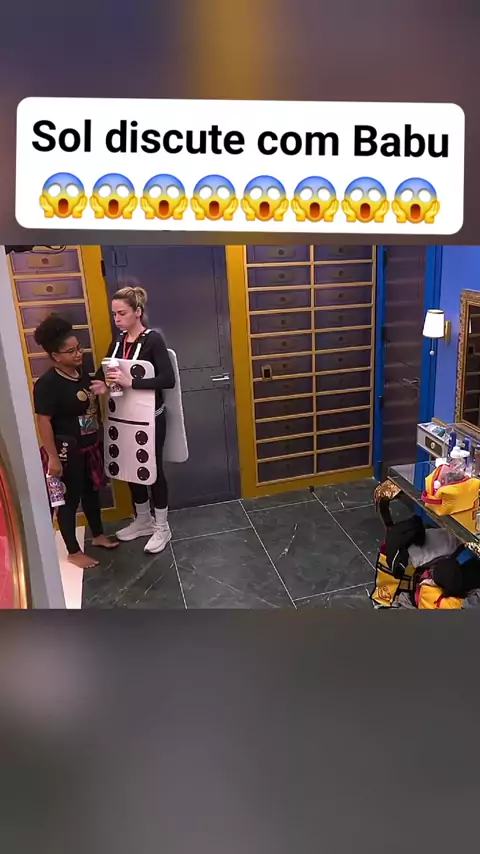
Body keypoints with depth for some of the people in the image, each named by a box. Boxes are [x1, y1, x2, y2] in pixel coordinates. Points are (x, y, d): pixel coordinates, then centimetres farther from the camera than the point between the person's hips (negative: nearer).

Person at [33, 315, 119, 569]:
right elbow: (43, 422, -20)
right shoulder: (47, 383, -20)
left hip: (90, 446, 8)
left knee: (91, 491, 21)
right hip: (67, 451, -8)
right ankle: (73, 552, 20)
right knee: (70, 499, 5)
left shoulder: (81, 373, 4)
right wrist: (53, 457, -21)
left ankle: (98, 535, 39)